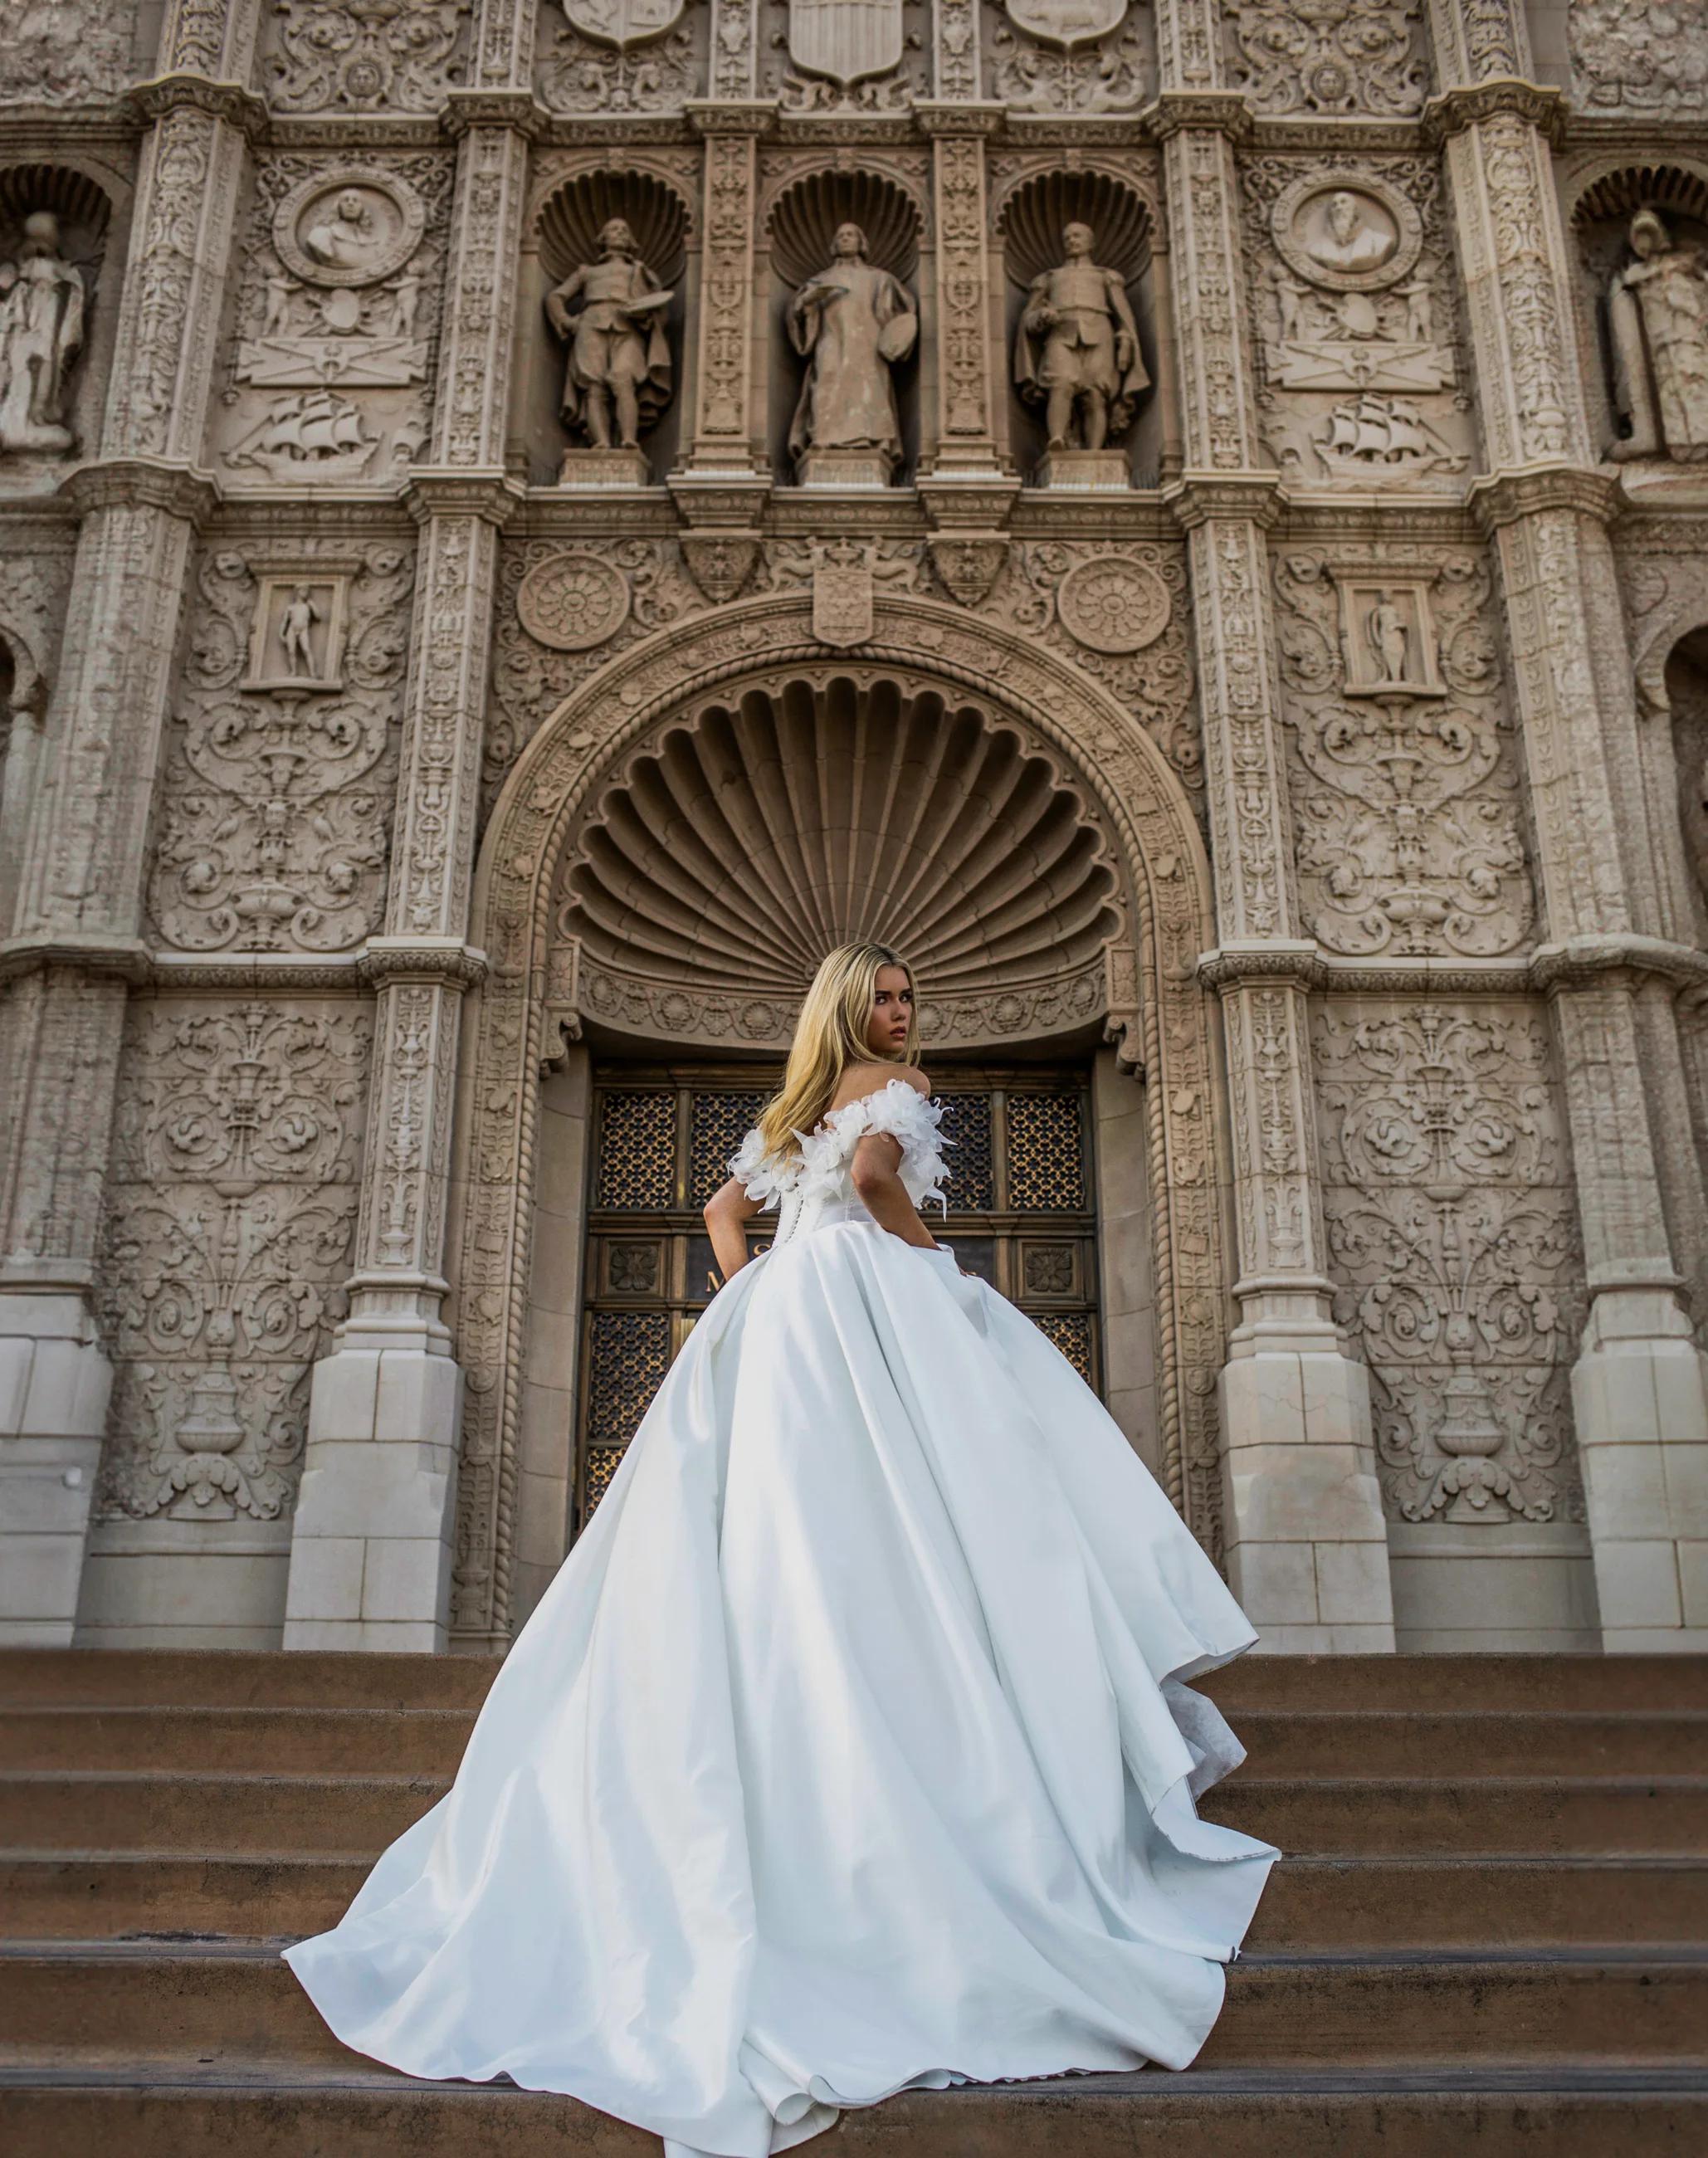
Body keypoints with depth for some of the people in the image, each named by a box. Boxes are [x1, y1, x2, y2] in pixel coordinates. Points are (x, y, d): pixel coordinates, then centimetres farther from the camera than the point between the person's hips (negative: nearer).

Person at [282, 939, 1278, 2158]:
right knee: (894, 1522, -12)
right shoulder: (896, 1081, 5)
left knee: (775, 1550, 3)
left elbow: (725, 1209, 29)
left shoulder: (796, 1108, 28)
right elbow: (874, 1170, -15)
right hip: (861, 1297, -7)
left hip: (776, 1313, 8)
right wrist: (928, 1252, -1)